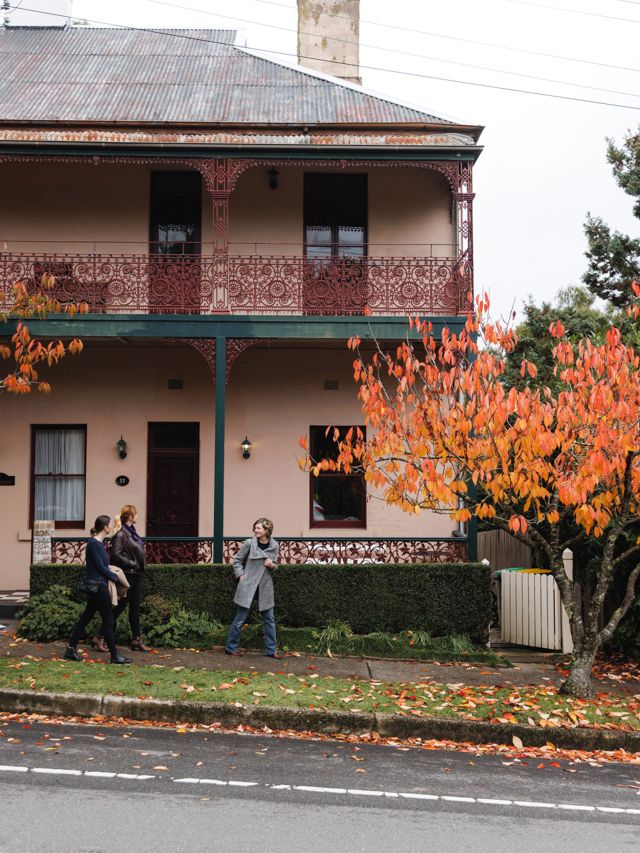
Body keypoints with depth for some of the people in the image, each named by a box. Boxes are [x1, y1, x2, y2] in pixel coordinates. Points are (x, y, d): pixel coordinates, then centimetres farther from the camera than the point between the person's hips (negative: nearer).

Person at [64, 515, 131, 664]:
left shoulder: (98, 543, 12)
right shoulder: (94, 544, -17)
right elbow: (101, 567, -16)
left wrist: (110, 572, 4)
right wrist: (115, 577, -5)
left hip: (97, 586, 10)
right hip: (98, 586, -10)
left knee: (86, 617, 12)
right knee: (108, 620, -3)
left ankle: (71, 649, 17)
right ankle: (115, 655, 3)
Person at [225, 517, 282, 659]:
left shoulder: (274, 545, 2)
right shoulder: (249, 543, -7)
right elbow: (237, 560, 2)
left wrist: (272, 565, -7)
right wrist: (241, 576, -6)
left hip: (265, 586, 4)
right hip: (248, 585, -3)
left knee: (269, 619, 7)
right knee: (241, 618, 3)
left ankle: (271, 649, 16)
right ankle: (231, 647, 16)